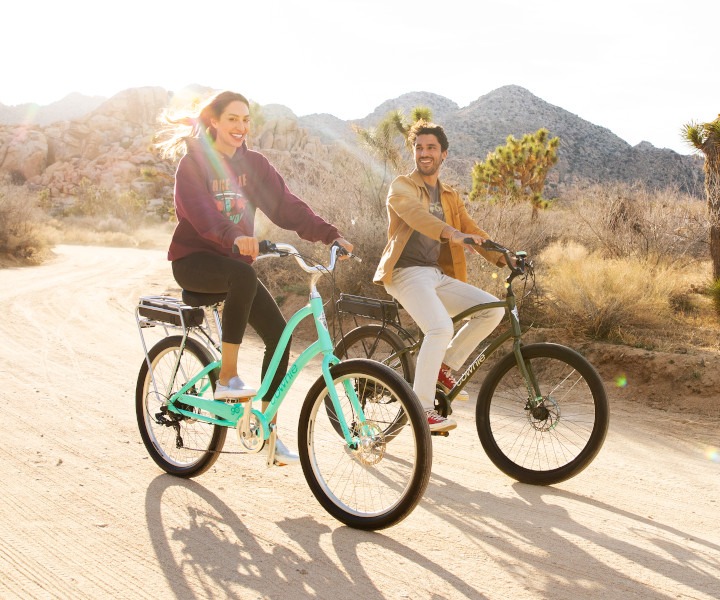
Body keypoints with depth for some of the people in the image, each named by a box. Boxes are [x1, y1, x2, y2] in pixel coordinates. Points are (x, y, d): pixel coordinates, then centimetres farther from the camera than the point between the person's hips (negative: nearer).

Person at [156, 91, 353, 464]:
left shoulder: (253, 164, 5)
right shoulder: (194, 163, -9)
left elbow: (285, 205, -5)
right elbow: (200, 210, -27)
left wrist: (329, 234, -19)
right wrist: (233, 237, -47)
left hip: (234, 259, 5)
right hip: (194, 260, -5)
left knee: (278, 333, -11)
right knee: (243, 275, -38)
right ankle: (227, 378, -26)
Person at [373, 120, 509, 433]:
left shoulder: (450, 196, 21)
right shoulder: (401, 186, -1)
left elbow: (472, 231, 15)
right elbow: (414, 213, -22)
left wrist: (504, 258, -2)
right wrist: (451, 232, -40)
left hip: (438, 274, 7)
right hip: (407, 272, -7)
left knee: (493, 309, -10)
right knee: (441, 328, -28)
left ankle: (444, 364, 4)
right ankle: (421, 407, -18)